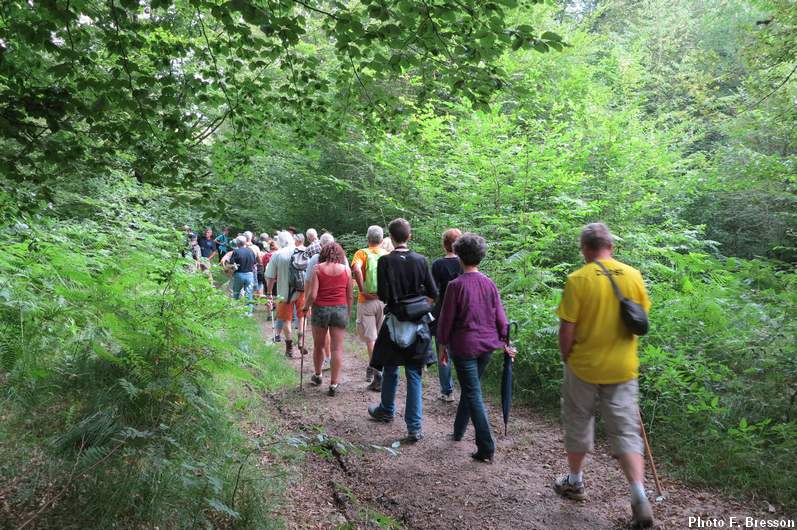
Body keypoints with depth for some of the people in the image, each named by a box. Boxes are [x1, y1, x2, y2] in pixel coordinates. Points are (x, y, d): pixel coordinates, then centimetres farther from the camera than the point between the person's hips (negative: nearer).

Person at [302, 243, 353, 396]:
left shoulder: (318, 269, -5)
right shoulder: (346, 269, 0)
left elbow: (312, 295, -10)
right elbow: (350, 296, 3)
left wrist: (306, 306, 8)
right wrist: (348, 313, 16)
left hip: (320, 309, 0)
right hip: (340, 310, 1)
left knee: (318, 346, 18)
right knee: (337, 348, 4)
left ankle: (317, 376, 36)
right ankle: (334, 384, 5)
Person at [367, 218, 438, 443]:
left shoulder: (385, 261, -12)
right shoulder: (420, 260, -4)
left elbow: (383, 295, -14)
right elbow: (433, 293, 0)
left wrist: (394, 299, 7)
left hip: (395, 322, -2)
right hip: (418, 323, 2)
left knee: (390, 370, 19)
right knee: (414, 374, 6)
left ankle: (386, 410, 40)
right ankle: (414, 427, 5)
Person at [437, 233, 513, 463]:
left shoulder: (456, 285, -14)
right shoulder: (489, 284, 0)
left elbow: (446, 319, -9)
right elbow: (500, 316, 3)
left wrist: (443, 346, 2)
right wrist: (505, 342, 11)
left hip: (464, 346, -5)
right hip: (487, 345, 5)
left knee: (474, 395, 1)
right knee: (470, 389, 21)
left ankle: (486, 448, 0)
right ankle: (458, 431, 38)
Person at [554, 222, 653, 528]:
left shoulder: (578, 279, -14)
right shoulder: (633, 275, -2)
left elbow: (567, 328, -14)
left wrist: (566, 357, 3)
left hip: (584, 366, -2)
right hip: (622, 368, 3)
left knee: (578, 424, 17)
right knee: (626, 431, 10)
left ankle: (575, 483, 34)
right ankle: (640, 497, -1)